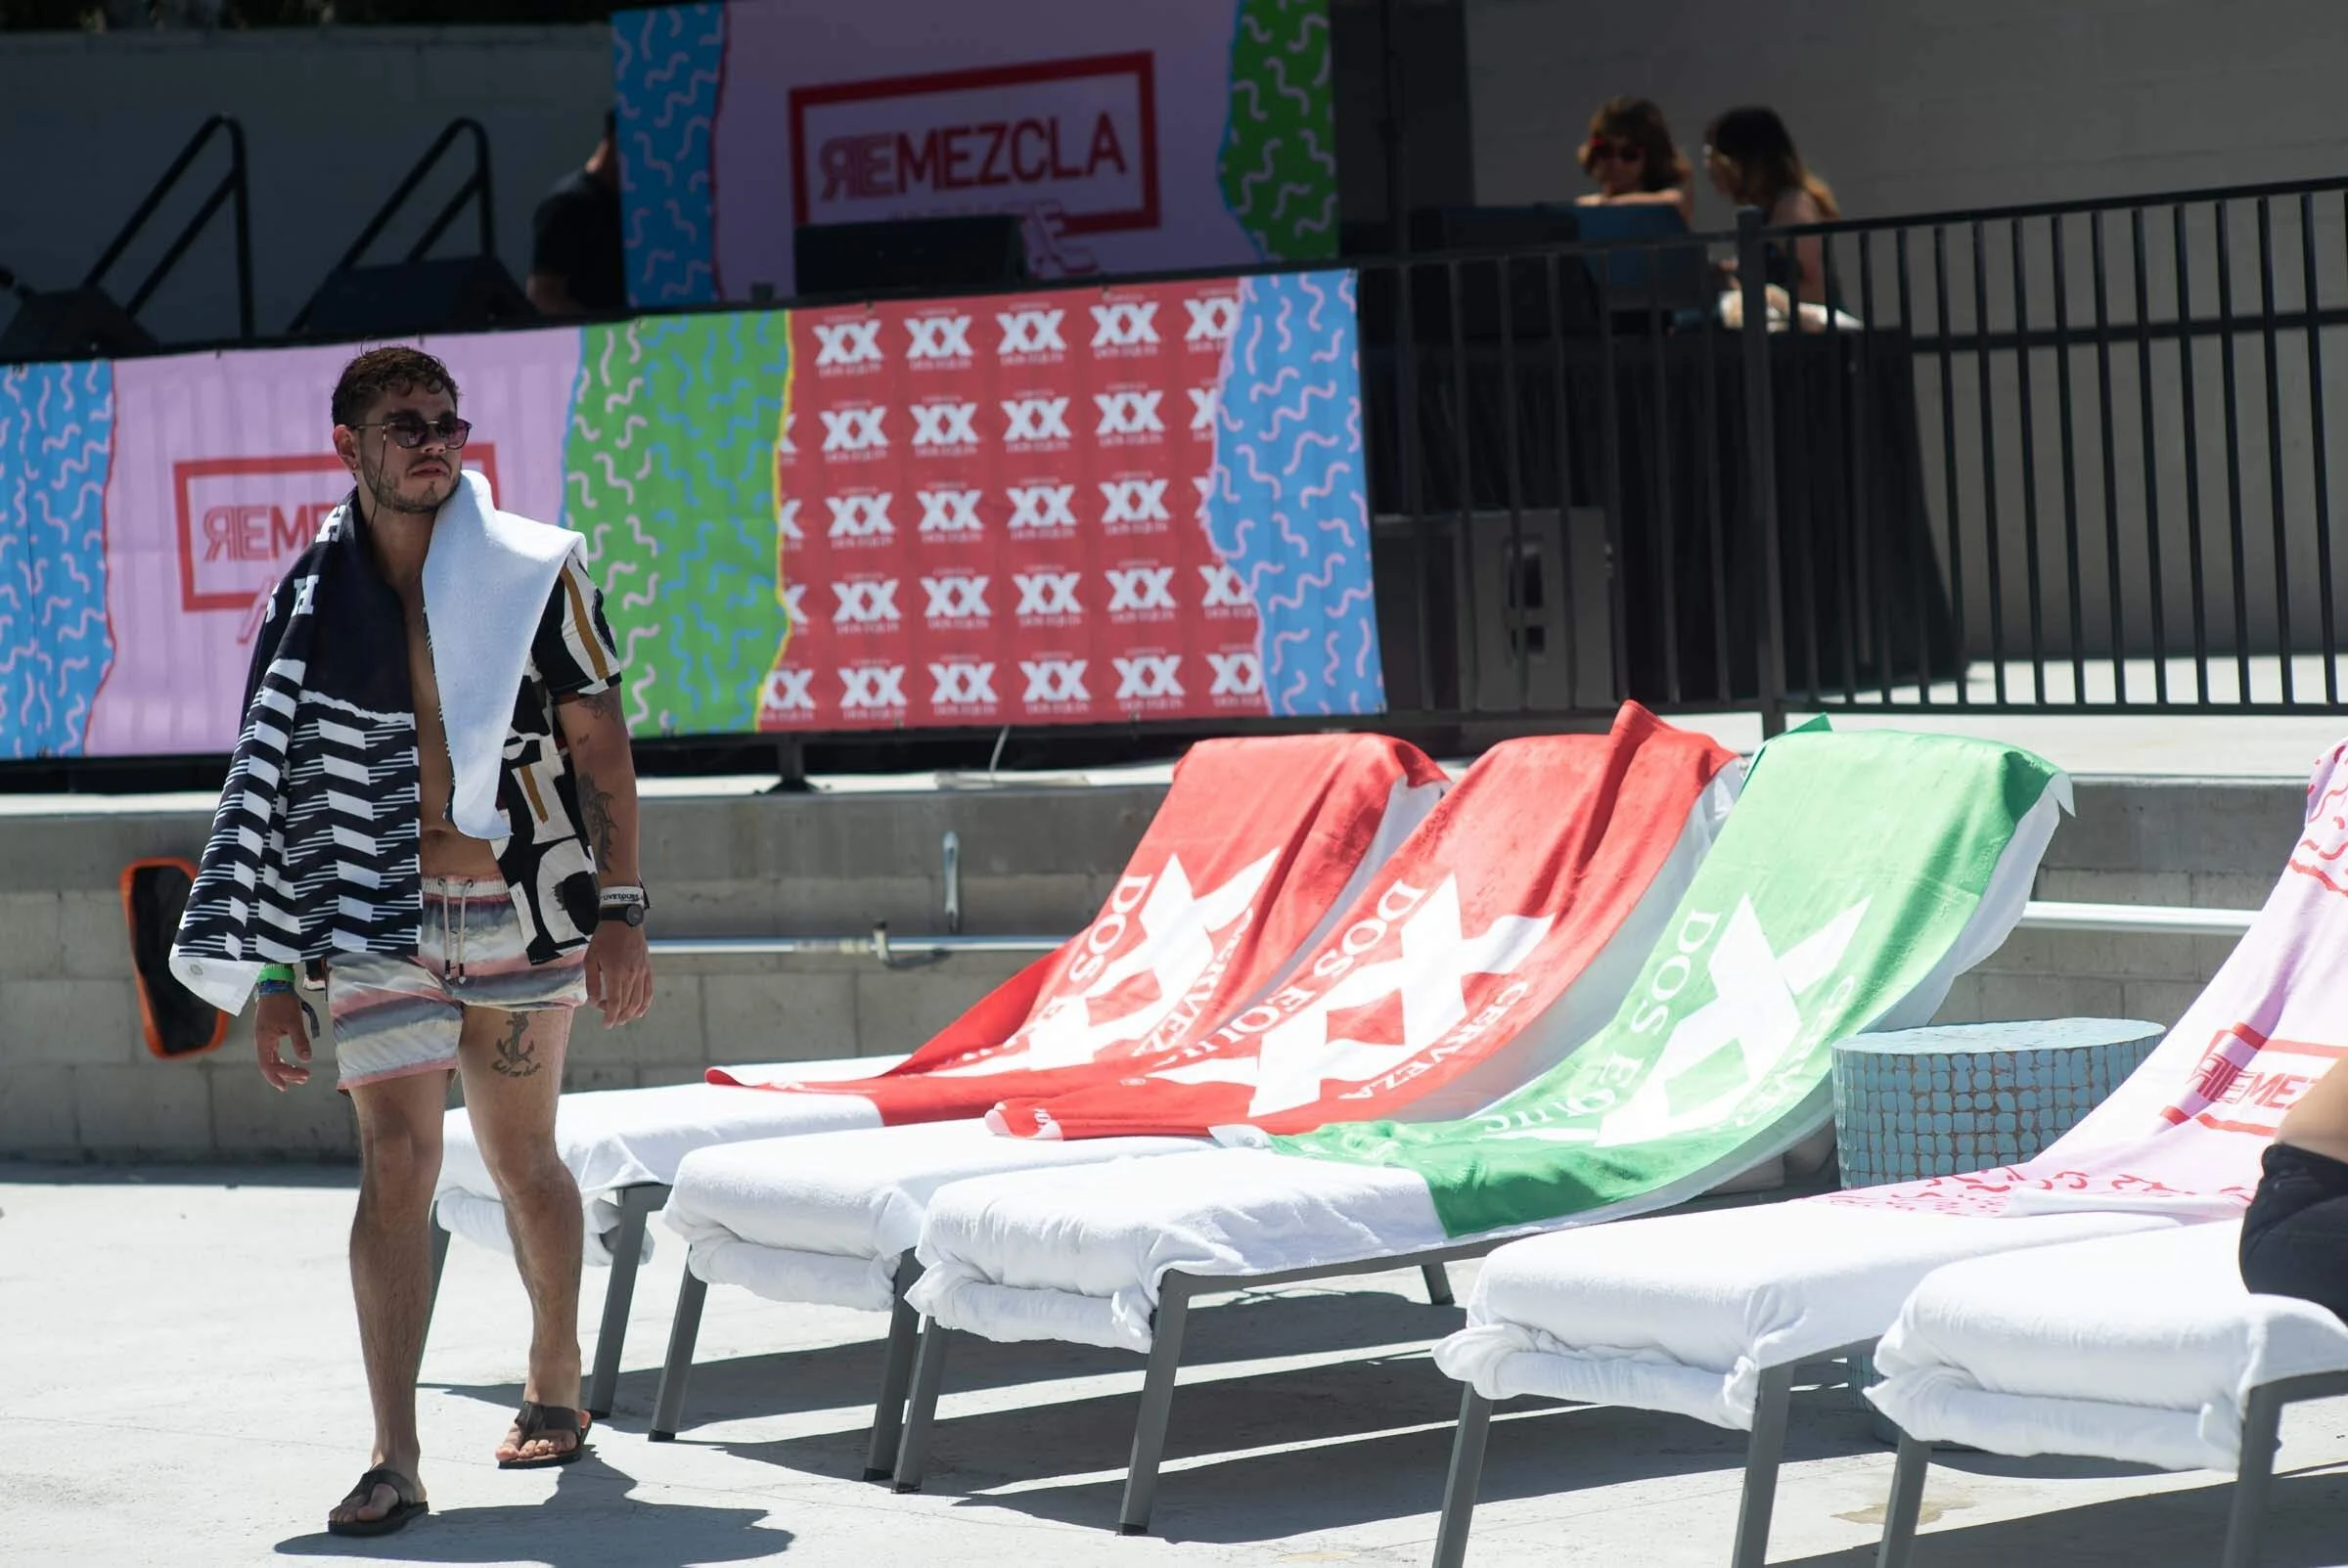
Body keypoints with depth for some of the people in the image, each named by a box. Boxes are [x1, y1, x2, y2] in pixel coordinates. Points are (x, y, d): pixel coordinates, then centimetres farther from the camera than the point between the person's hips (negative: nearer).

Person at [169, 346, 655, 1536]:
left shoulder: (535, 572, -3)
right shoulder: (308, 601, 2)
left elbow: (601, 748, 0)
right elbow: (276, 790, 6)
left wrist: (620, 912, -7)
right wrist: (273, 978, 4)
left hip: (520, 907, 0)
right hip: (377, 916, 0)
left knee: (520, 1159, 12)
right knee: (395, 1161, -10)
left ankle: (556, 1390, 34)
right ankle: (394, 1459, -12)